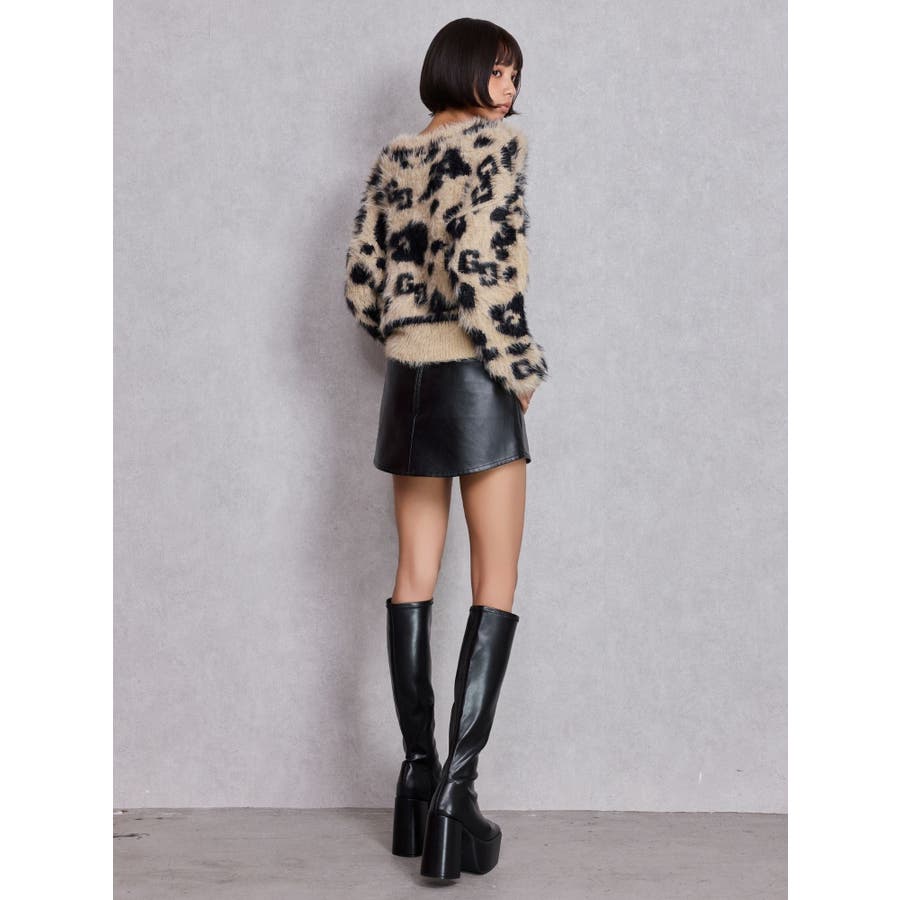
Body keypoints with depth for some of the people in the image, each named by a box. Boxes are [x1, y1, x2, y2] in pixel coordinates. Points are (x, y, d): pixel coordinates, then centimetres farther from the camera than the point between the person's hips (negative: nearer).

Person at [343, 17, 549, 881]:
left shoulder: (392, 159, 12)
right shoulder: (496, 143, -7)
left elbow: (363, 283, 10)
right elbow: (480, 266, -19)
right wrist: (520, 367, -8)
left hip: (408, 380, 6)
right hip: (474, 382, -6)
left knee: (415, 578, 10)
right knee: (496, 584, -2)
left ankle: (417, 778, 15)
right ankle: (457, 788, -9)